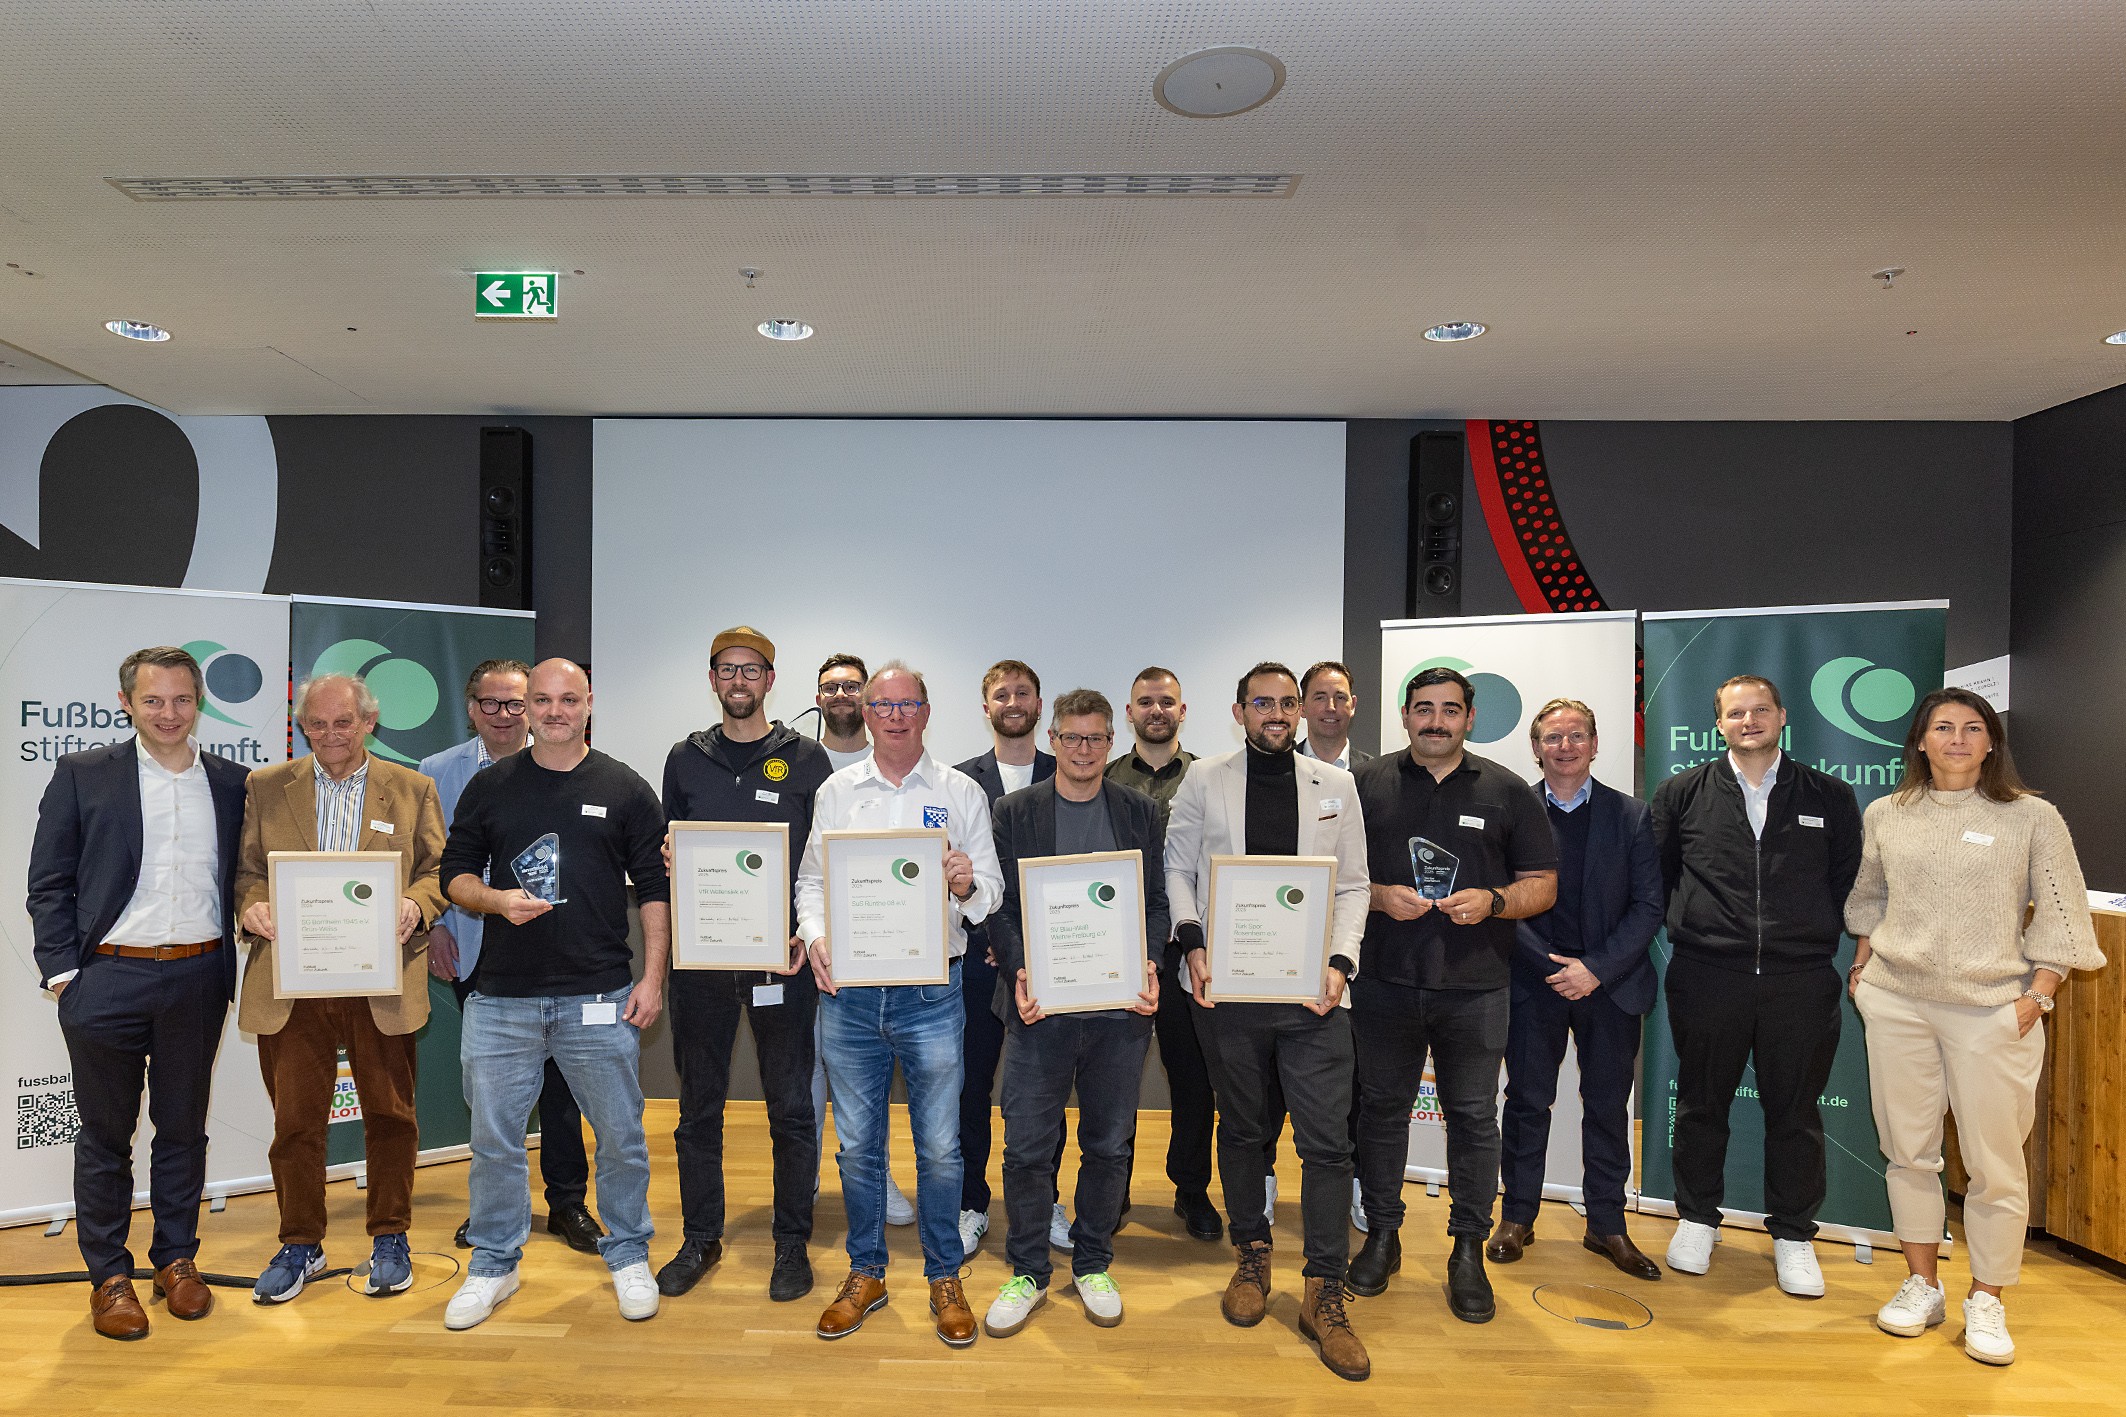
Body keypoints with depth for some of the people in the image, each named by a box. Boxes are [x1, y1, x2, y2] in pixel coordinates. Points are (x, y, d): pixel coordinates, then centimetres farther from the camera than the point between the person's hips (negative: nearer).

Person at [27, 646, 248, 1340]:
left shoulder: (232, 783, 5)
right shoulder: (82, 775, 0)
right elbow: (48, 884, 0)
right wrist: (62, 970, -6)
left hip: (198, 982, 2)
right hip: (107, 982, -2)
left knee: (183, 1127, 12)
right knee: (106, 1133, 9)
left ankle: (177, 1260, 27)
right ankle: (109, 1276, 23)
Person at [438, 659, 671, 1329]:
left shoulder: (625, 789, 2)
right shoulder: (489, 786, 8)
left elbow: (655, 889, 2)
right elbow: (456, 873, 11)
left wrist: (653, 978, -4)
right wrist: (496, 900, -11)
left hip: (600, 997, -1)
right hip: (502, 997, 2)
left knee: (621, 1135, 7)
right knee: (494, 1136, 10)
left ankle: (628, 1255, 26)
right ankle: (494, 1263, 29)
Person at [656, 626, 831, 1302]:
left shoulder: (805, 759, 3)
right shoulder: (685, 759, 10)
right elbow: (665, 850, 16)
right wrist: (669, 861, -7)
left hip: (781, 955, -2)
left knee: (791, 1105, 4)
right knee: (699, 1104, 11)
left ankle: (792, 1243, 19)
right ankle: (700, 1239, 27)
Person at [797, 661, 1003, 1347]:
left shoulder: (961, 794, 3)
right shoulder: (837, 791, 8)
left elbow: (992, 890, 3)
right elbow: (811, 879, 10)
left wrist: (968, 885, -19)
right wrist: (816, 935, -7)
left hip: (931, 994, -1)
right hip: (847, 991, 2)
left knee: (939, 1145, 6)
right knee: (857, 1142, 12)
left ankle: (944, 1277, 26)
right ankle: (865, 1273, 31)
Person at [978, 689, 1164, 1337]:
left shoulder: (1141, 812, 7)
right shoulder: (1015, 812, 4)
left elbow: (1156, 902, 7)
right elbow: (1000, 906, 2)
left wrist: (1148, 966, -9)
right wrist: (1019, 973, -13)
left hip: (1120, 1009, 1)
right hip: (1041, 1005, -1)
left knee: (1109, 1145, 12)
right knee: (1027, 1147, 3)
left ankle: (1093, 1265, 31)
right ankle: (1028, 1272, 22)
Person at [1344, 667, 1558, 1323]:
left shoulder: (1506, 790, 5)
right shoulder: (1368, 784, 5)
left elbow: (1543, 884, 6)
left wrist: (1493, 901, -13)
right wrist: (1379, 897, -12)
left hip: (1475, 987, 0)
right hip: (1385, 981, 1)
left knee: (1473, 1117, 6)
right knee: (1383, 1108, 10)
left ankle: (1468, 1250, 21)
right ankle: (1382, 1233, 26)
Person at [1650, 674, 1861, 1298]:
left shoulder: (1830, 797, 7)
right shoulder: (1682, 794, 4)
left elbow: (1850, 882, 11)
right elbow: (1654, 876, 11)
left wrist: (1823, 939, 3)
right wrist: (1689, 931, 7)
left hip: (1801, 982, 1)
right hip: (1706, 977, 0)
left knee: (1795, 1111, 8)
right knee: (1701, 1103, 10)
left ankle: (1793, 1236, 26)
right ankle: (1697, 1220, 28)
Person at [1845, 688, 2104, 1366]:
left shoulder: (2032, 817, 0)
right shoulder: (1886, 815, 7)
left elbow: (2061, 916, 1)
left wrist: (2038, 996, -6)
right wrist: (1862, 964, 12)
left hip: (1991, 1008, -2)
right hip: (1894, 1004, 2)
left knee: (1994, 1162, 2)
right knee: (1908, 1150, 9)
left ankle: (1985, 1302, 18)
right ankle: (1922, 1285, 23)